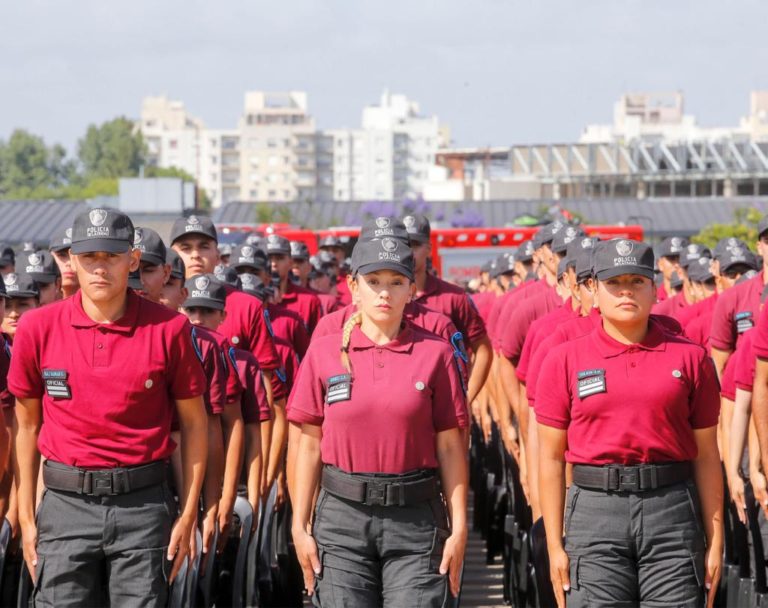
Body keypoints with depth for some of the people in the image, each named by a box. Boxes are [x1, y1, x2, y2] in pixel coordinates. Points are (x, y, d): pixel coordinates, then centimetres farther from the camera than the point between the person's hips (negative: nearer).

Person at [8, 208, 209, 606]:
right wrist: (26, 517, 7)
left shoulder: (169, 329, -2)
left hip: (143, 503, -1)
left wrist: (188, 514, 2)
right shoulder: (38, 328, 1)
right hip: (66, 503, 1)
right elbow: (27, 424, 9)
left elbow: (194, 423, 5)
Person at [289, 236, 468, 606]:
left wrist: (458, 528, -2)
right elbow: (309, 446, 5)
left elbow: (450, 449, 2)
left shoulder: (434, 354, 2)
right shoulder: (325, 354, 4)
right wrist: (300, 526, 1)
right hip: (342, 515, 1)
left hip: (415, 519, -1)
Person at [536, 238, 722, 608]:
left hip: (672, 509, 0)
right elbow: (551, 458, 5)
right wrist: (555, 546, 0)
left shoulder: (689, 358, 6)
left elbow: (707, 456, 7)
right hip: (595, 509, 0)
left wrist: (715, 539, 3)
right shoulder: (564, 361, 5)